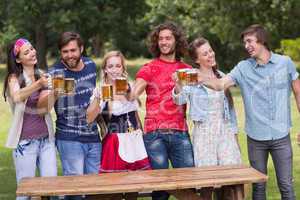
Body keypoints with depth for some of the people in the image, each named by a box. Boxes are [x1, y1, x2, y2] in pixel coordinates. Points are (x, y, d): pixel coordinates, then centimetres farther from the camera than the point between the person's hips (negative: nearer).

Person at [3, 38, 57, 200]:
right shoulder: (14, 78, -5)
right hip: (25, 142, -4)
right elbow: (17, 97, -27)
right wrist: (38, 84, -39)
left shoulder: (42, 76, 8)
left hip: (46, 139, 4)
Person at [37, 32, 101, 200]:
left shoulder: (90, 65, 3)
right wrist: (54, 93, -41)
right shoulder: (55, 73, -11)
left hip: (93, 137, 5)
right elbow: (42, 106, -21)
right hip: (69, 139, -5)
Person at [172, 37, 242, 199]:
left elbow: (230, 106, 16)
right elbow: (180, 100, -21)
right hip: (203, 132, -4)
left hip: (225, 131, 4)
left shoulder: (221, 76, 11)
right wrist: (178, 86, -42)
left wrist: (234, 131, 12)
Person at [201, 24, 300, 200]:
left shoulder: (285, 62, 0)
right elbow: (220, 84, -12)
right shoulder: (243, 68, 0)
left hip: (281, 136, -1)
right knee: (258, 186, 10)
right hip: (256, 138, 1)